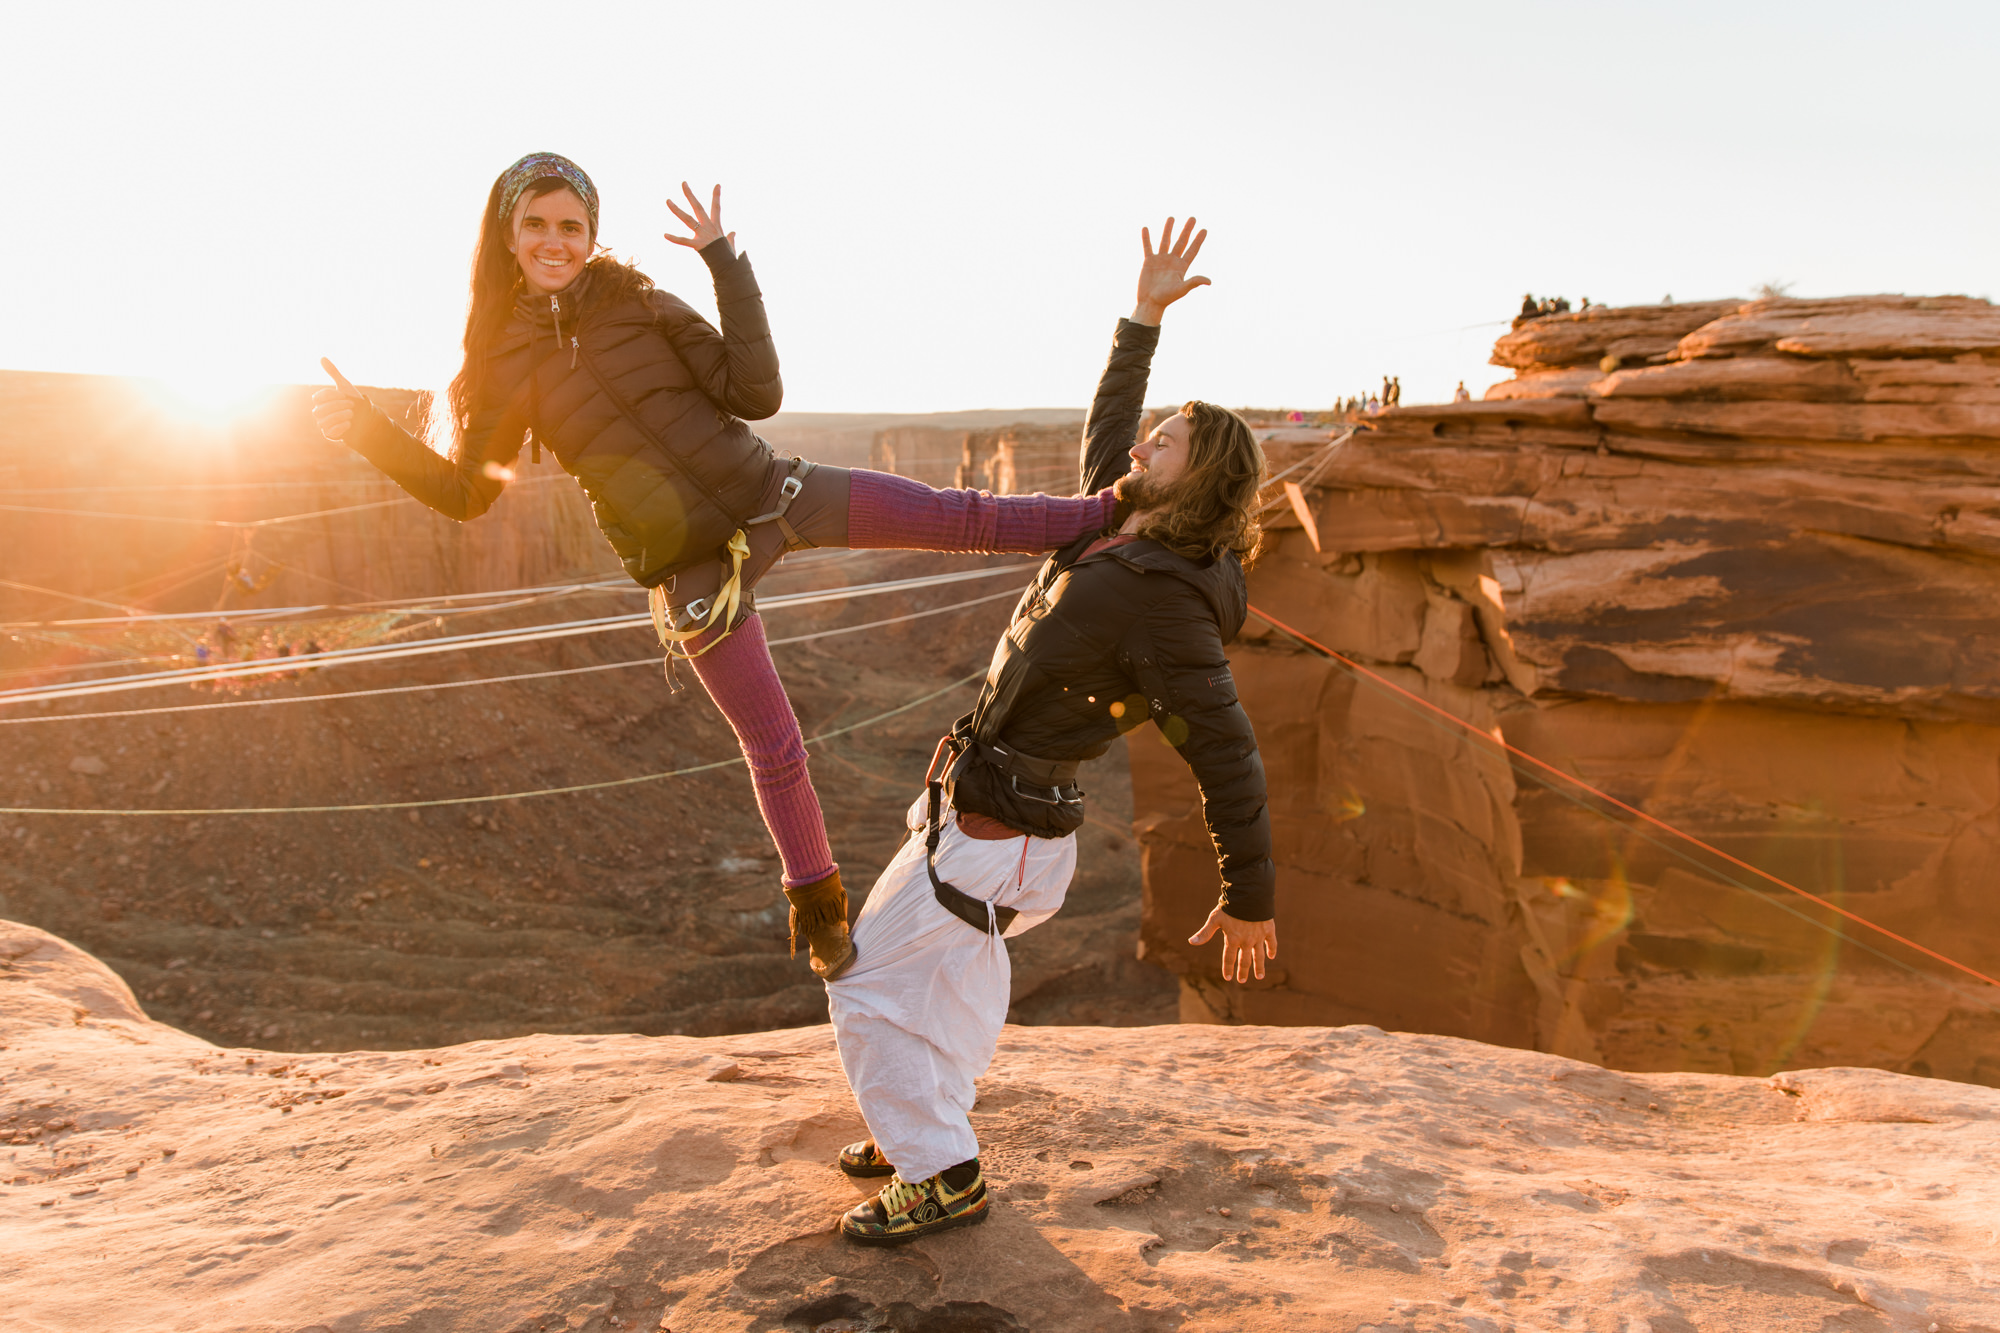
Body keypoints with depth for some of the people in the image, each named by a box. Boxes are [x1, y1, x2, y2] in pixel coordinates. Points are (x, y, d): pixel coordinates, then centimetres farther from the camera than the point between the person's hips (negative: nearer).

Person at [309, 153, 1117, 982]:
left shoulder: (638, 304, 0)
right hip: (693, 565, -1)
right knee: (773, 748, 5)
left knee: (960, 517, 2)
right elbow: (465, 492, 7)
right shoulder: (504, 358, 1)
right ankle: (816, 902, 26)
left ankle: (1113, 516, 20)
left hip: (767, 495, 1)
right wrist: (369, 431, -5)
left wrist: (728, 265, -14)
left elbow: (757, 394, -8)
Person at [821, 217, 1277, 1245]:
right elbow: (1104, 432, 19)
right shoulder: (1119, 531, 0)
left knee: (865, 981, 3)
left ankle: (941, 1178, 14)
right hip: (991, 812, 9)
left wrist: (1249, 898, -15)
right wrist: (1143, 319, 14)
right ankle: (927, 1124, 46)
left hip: (995, 836, -9)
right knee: (958, 960, 27)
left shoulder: (1163, 599, -25)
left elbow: (1226, 756, -21)